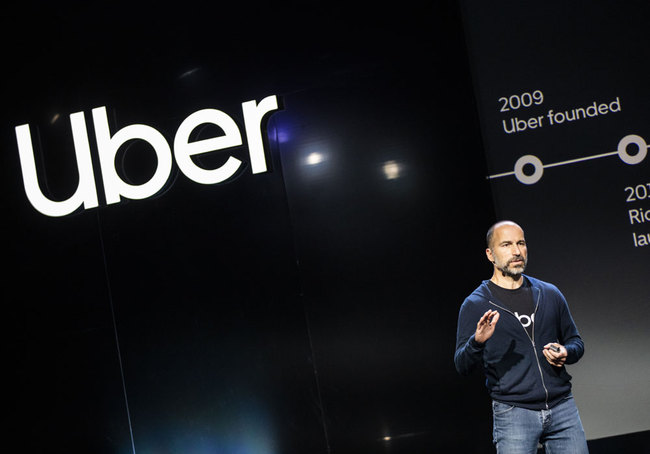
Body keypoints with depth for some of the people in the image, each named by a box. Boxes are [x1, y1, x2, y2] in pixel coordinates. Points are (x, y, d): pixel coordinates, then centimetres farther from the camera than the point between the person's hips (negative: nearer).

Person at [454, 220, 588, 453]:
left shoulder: (550, 294, 12)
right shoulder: (475, 305, 0)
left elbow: (576, 341, 20)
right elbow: (462, 366, -6)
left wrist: (566, 353, -3)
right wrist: (477, 342, -27)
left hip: (562, 408, 3)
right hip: (513, 414, -3)